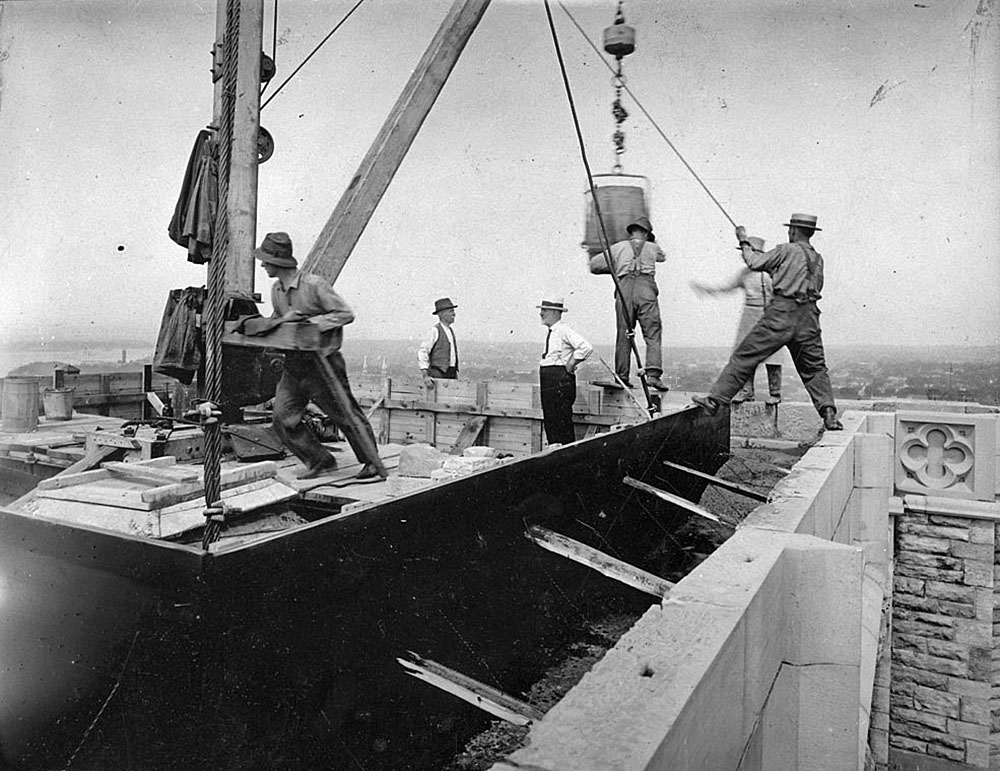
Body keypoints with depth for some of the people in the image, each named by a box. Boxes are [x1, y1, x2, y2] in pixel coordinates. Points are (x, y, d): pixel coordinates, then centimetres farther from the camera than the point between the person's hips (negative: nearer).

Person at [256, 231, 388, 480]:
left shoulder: (314, 285, -15)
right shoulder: (276, 290, 7)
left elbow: (346, 314, -15)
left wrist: (312, 322, -21)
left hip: (321, 363, -7)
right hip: (293, 364, 8)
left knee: (346, 415, 0)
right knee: (283, 418, 3)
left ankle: (373, 464, 13)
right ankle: (320, 461, 17)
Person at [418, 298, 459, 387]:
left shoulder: (451, 331, 16)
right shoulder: (434, 331, -8)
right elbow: (422, 352, -14)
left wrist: (456, 373, 16)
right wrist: (425, 376, -22)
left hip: (451, 375, 7)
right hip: (438, 375, -7)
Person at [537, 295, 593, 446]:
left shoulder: (564, 330, -13)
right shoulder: (550, 332, 16)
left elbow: (586, 347, -24)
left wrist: (571, 365, -16)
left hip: (560, 380, -10)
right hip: (548, 382, 10)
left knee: (563, 423, -7)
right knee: (549, 421, 11)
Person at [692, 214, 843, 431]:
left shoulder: (787, 250, 0)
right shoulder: (818, 259, 19)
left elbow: (754, 263, 5)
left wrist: (744, 242, 21)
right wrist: (759, 252, 30)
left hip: (782, 313, -5)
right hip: (809, 318, 5)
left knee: (744, 357, 0)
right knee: (815, 369, 13)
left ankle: (714, 400, 1)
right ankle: (829, 414, 1)